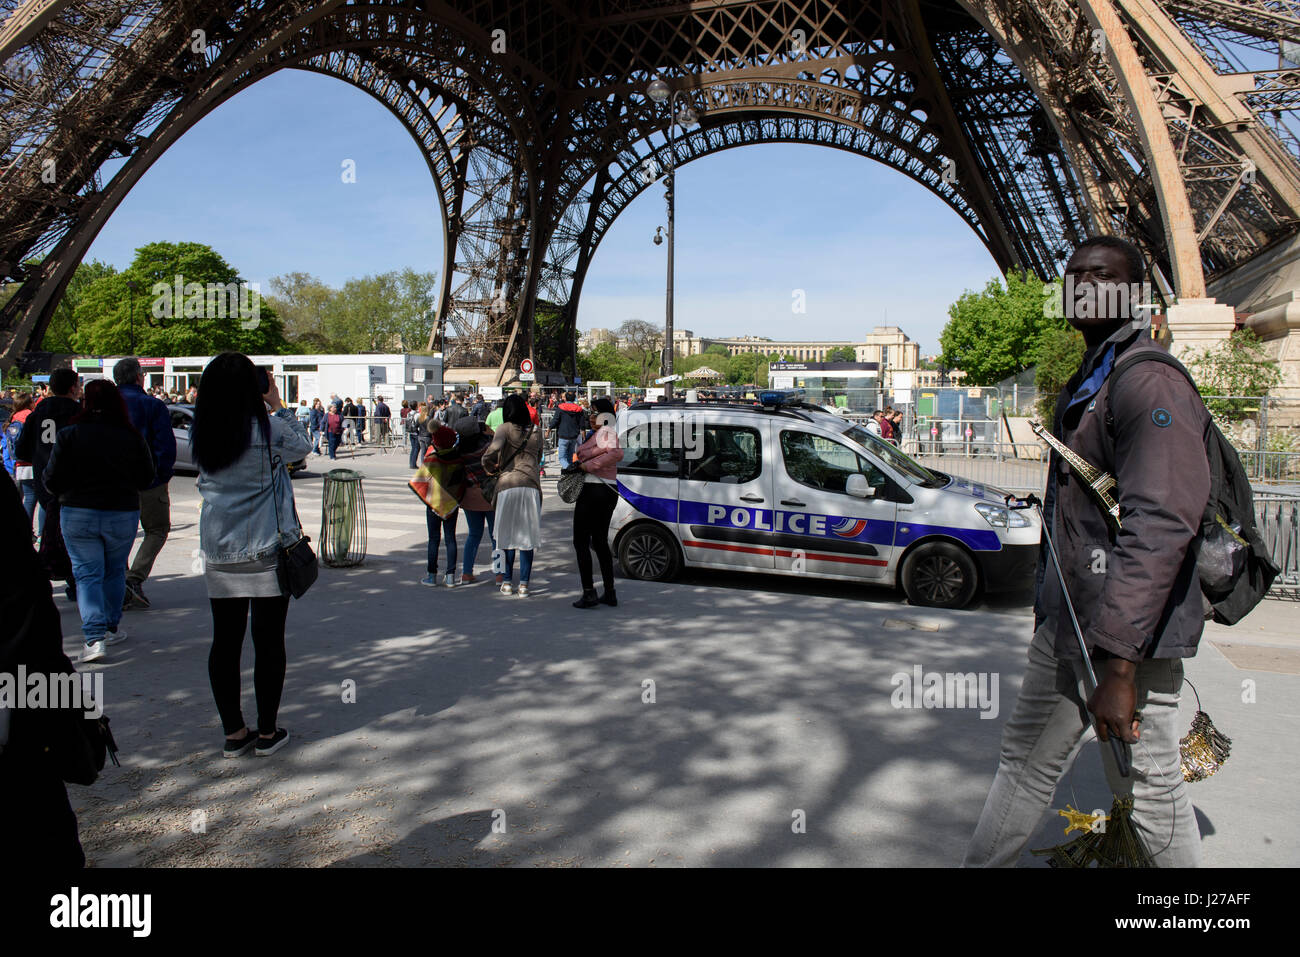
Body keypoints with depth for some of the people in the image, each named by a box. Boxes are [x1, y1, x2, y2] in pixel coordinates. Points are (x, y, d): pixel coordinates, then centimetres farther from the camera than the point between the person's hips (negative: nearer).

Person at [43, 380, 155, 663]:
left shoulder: (69, 435, -9)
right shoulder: (132, 437, -6)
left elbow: (52, 481, -6)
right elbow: (146, 480, 3)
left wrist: (73, 489, 15)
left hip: (77, 515, -1)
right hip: (123, 514, 1)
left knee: (87, 574, 3)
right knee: (115, 571, 18)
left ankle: (95, 637, -9)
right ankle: (111, 628, 28)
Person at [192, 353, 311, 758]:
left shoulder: (202, 435, 2)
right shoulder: (268, 428, -12)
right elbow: (302, 446, 5)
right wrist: (279, 407, 13)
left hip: (218, 551, 4)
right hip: (267, 549, -4)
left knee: (225, 640, 9)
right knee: (268, 641, 5)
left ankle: (233, 732, 19)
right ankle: (267, 733, 14)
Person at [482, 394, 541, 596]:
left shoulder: (506, 428, -1)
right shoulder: (536, 432, 12)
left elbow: (490, 454, -14)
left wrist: (491, 468, 4)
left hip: (508, 484, -2)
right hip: (531, 485, 2)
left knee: (508, 534, 9)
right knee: (527, 536, 6)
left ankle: (507, 582, 14)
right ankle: (524, 584, 6)